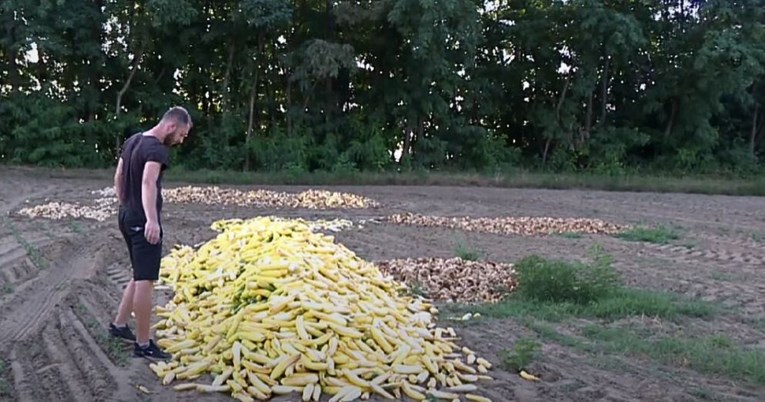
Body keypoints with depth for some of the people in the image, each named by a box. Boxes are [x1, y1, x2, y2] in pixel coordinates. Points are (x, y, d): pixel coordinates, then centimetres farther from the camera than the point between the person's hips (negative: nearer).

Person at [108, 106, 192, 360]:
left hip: (127, 217, 10)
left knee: (140, 277, 21)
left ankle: (119, 324, 31)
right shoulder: (157, 149, -18)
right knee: (145, 281, -5)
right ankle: (143, 345, 1)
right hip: (143, 223, -10)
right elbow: (148, 182, -37)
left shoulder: (132, 141, 11)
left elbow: (118, 178, 20)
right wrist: (152, 220, -49)